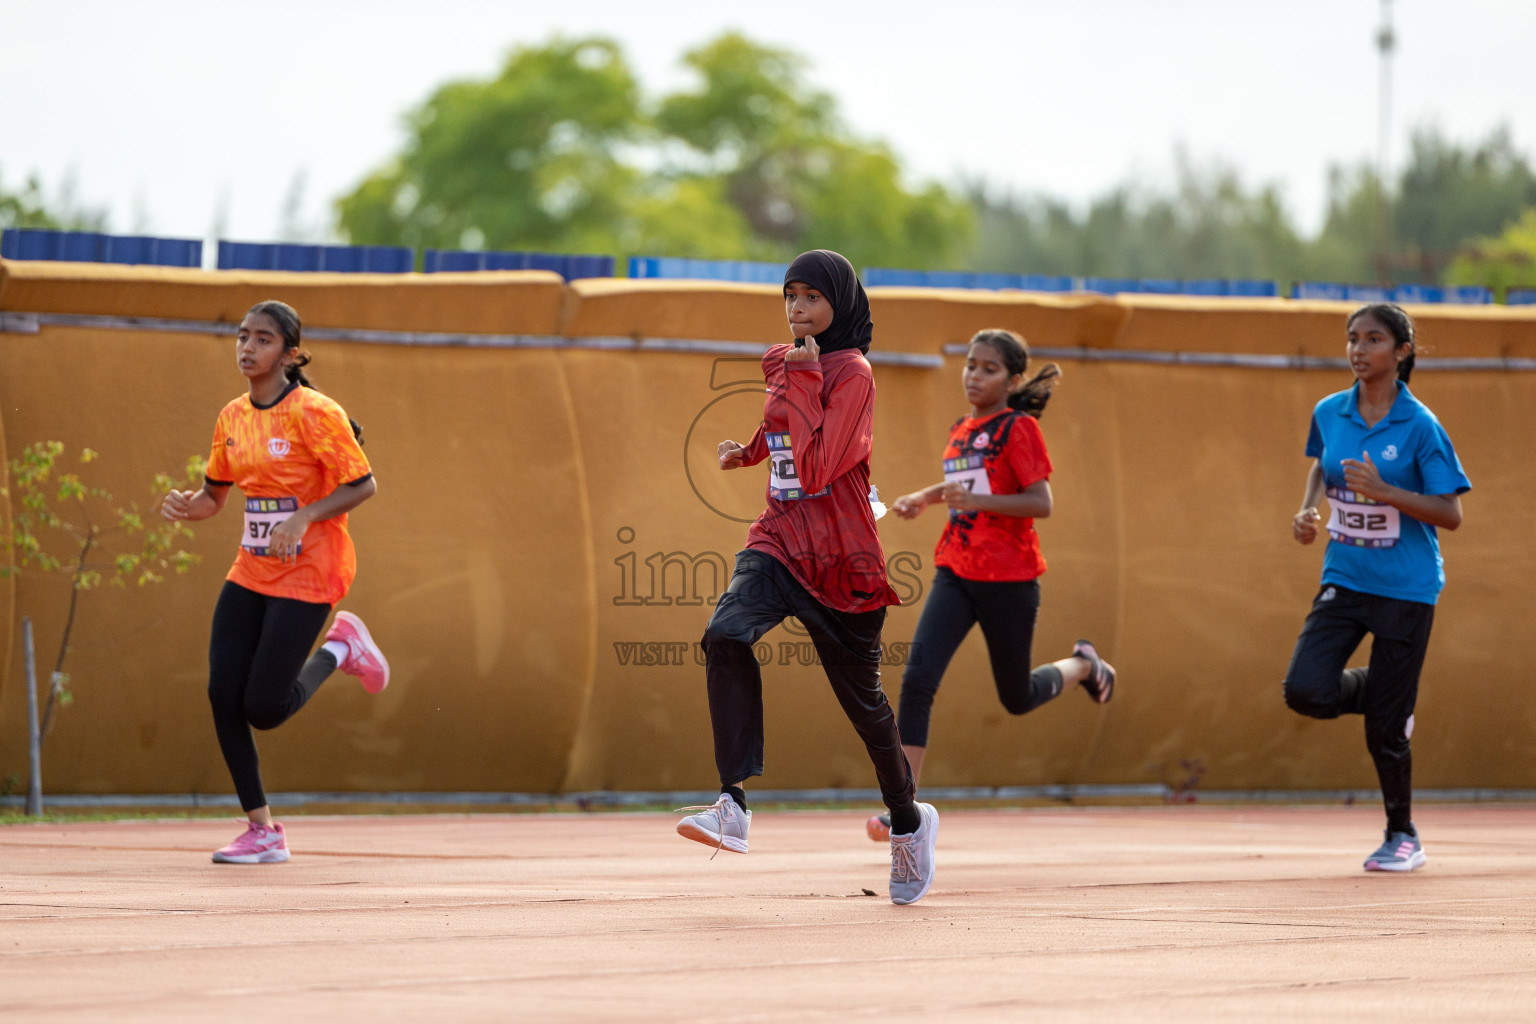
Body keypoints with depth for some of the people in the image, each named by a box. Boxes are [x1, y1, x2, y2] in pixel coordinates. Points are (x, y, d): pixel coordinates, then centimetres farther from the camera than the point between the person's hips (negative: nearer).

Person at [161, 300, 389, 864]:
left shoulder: (314, 414, -13)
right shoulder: (233, 417, 7)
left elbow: (363, 484, -13)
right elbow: (214, 495, 17)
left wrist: (304, 519, -25)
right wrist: (186, 505, -6)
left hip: (307, 574, -6)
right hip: (251, 573, 7)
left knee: (264, 707, -11)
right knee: (223, 694, -6)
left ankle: (339, 650, 18)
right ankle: (262, 831, 6)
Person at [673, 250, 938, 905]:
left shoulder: (852, 373, -12)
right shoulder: (790, 364, 11)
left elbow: (817, 468, -22)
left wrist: (798, 381, -19)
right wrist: (750, 450, 12)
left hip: (840, 560, -5)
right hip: (779, 541, 5)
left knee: (861, 697, 8)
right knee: (726, 636, -25)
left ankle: (908, 820, 34)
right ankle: (733, 806, -30)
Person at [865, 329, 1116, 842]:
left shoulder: (1019, 428, -9)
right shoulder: (961, 430, 12)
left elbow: (1041, 503, -17)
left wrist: (976, 499, -28)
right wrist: (921, 499, 14)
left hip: (1009, 579, -5)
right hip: (955, 573, 5)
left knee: (1017, 699, 10)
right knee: (917, 678, -15)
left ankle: (1084, 665, 42)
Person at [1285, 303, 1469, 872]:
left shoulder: (1419, 426, -12)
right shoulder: (1330, 414, 2)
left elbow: (1451, 515, -13)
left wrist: (1384, 492, -25)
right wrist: (1309, 508, 5)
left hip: (1406, 590, -4)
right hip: (1344, 581, 4)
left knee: (1384, 732, -1)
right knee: (1305, 691, -16)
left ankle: (1403, 837, 22)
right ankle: (1380, 693, 17)